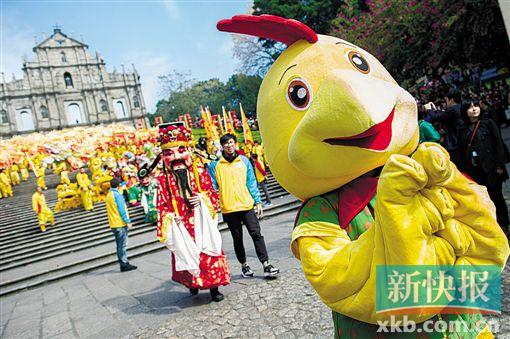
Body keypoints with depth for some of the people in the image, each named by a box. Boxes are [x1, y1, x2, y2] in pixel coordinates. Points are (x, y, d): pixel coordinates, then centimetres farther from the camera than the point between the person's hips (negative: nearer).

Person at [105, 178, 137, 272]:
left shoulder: (108, 195, 15)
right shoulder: (117, 195, -12)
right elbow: (122, 209, -16)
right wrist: (128, 221, -14)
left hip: (113, 224, 8)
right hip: (120, 223, -8)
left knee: (120, 245, 11)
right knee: (122, 244, -6)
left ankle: (123, 264, 14)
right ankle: (124, 264, -4)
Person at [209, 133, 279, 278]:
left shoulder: (244, 160, 5)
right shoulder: (215, 164, 1)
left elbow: (252, 183, 7)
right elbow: (213, 186, 3)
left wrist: (258, 202, 4)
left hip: (247, 205, 1)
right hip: (228, 208, 0)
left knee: (256, 234, -3)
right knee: (237, 238, 11)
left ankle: (266, 264, 2)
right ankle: (244, 265, 27)